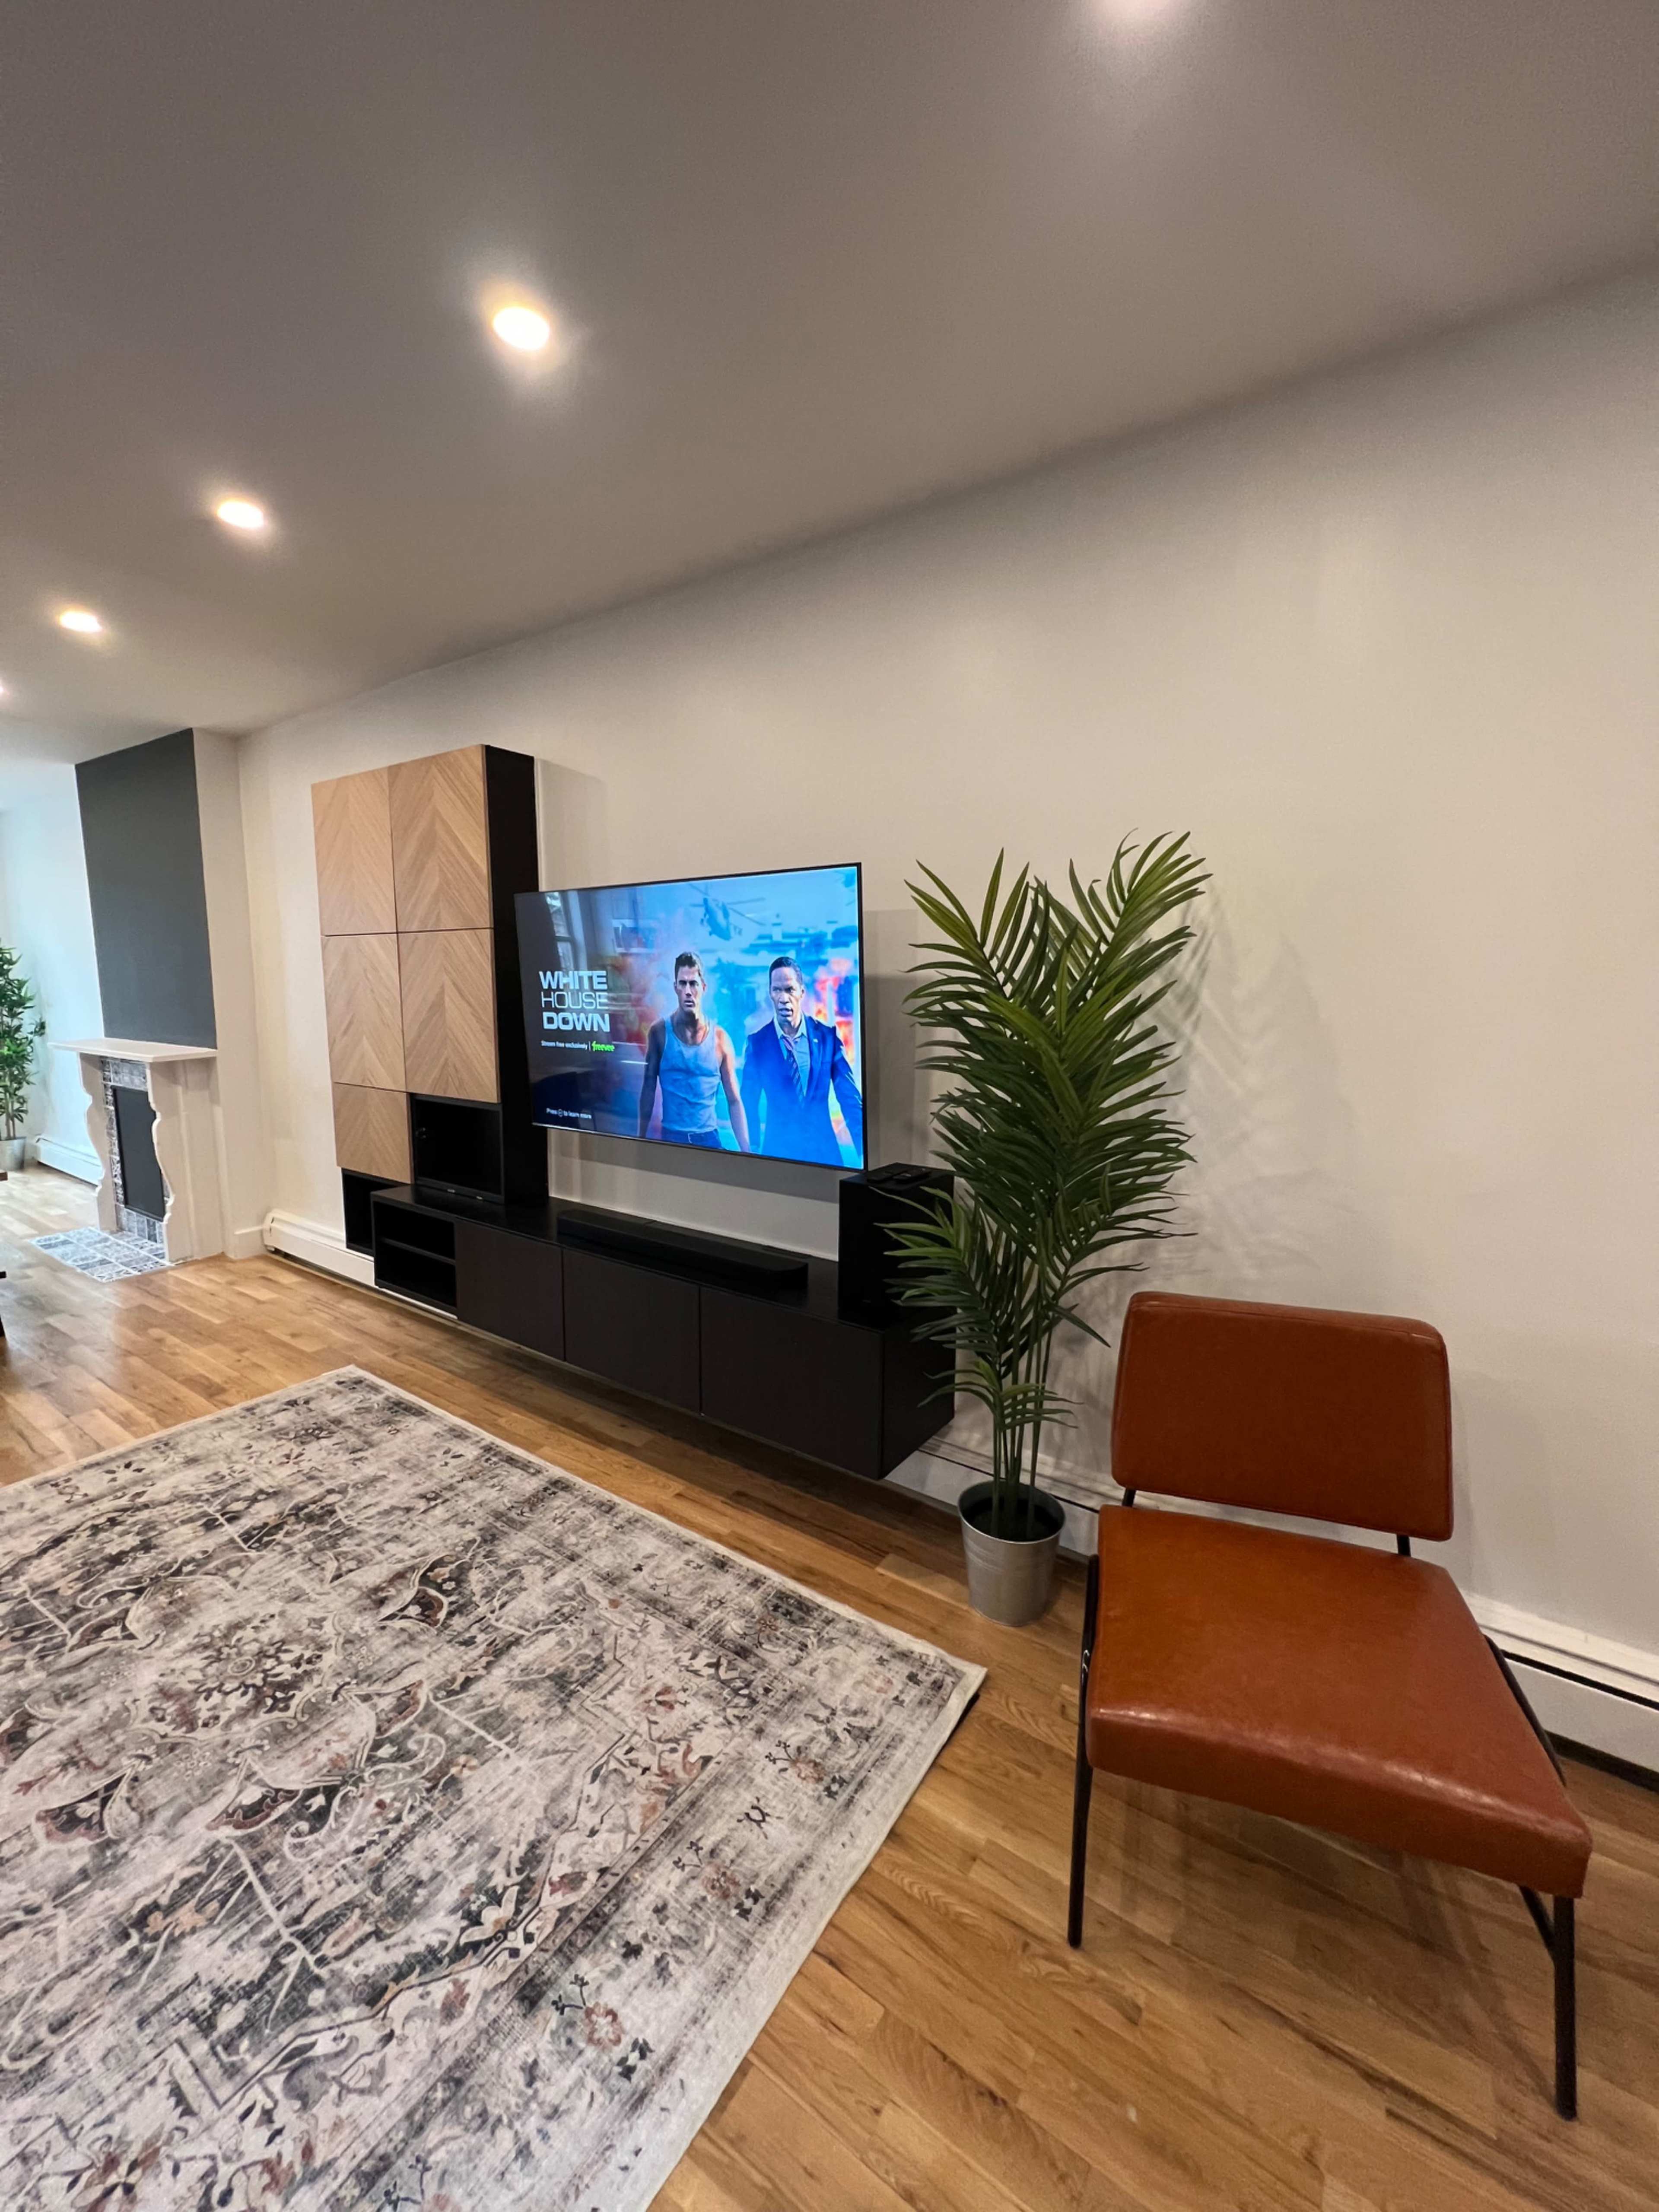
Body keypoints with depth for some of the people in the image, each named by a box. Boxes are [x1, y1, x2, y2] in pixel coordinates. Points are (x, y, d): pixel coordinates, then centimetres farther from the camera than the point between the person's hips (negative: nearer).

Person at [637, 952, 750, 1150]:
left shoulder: (720, 1038, -4)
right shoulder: (659, 1032, -4)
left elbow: (734, 1101, -2)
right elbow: (649, 1089, 3)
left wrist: (746, 1150, -6)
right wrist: (641, 1138, 1)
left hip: (709, 1137, 0)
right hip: (671, 1136, 0)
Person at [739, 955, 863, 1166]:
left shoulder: (827, 1035, -4)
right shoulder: (758, 1042, -5)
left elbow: (850, 1098, -4)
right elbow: (749, 1103, 1)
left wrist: (863, 1150, -10)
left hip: (824, 1148, 1)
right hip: (778, 1150, -1)